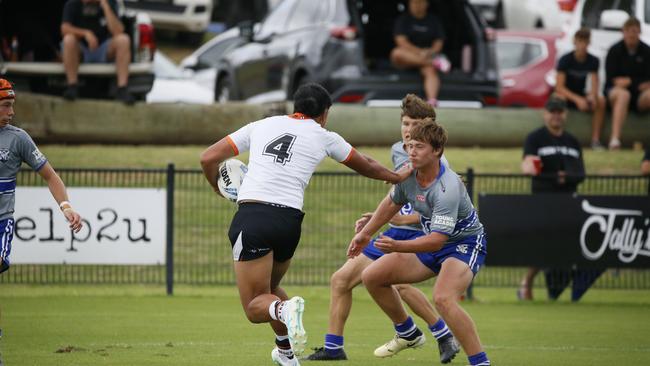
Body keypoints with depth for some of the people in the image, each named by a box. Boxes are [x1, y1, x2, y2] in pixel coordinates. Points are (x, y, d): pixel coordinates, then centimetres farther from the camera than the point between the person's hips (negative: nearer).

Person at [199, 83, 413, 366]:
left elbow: (208, 159, 13)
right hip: (289, 222, 2)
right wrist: (396, 176, 53)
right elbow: (365, 166, 33)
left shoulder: (261, 126, 15)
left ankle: (284, 309, -30)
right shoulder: (324, 138, 15)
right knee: (269, 288, 30)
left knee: (255, 306, 2)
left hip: (251, 217, -2)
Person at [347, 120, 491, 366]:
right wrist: (366, 233, 22)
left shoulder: (448, 189, -32)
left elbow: (437, 240, -35)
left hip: (465, 243, -9)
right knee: (372, 277, 6)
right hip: (431, 242, 9)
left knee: (443, 298, -36)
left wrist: (397, 247, -45)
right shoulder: (408, 174, -9)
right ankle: (407, 333, 27)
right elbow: (392, 203, 14)